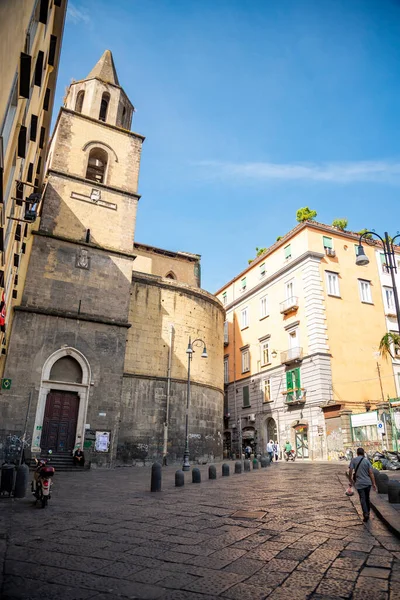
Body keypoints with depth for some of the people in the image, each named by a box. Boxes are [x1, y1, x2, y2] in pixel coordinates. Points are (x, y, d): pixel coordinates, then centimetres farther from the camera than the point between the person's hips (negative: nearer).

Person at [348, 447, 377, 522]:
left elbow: (350, 471, -7)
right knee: (367, 498, 20)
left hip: (359, 483, -2)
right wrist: (374, 484, 1)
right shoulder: (367, 460, -1)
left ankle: (366, 514, -12)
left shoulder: (353, 460, -3)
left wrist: (351, 479, 9)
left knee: (362, 499, 2)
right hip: (368, 482, 2)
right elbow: (371, 473, -4)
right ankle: (368, 512, 30)